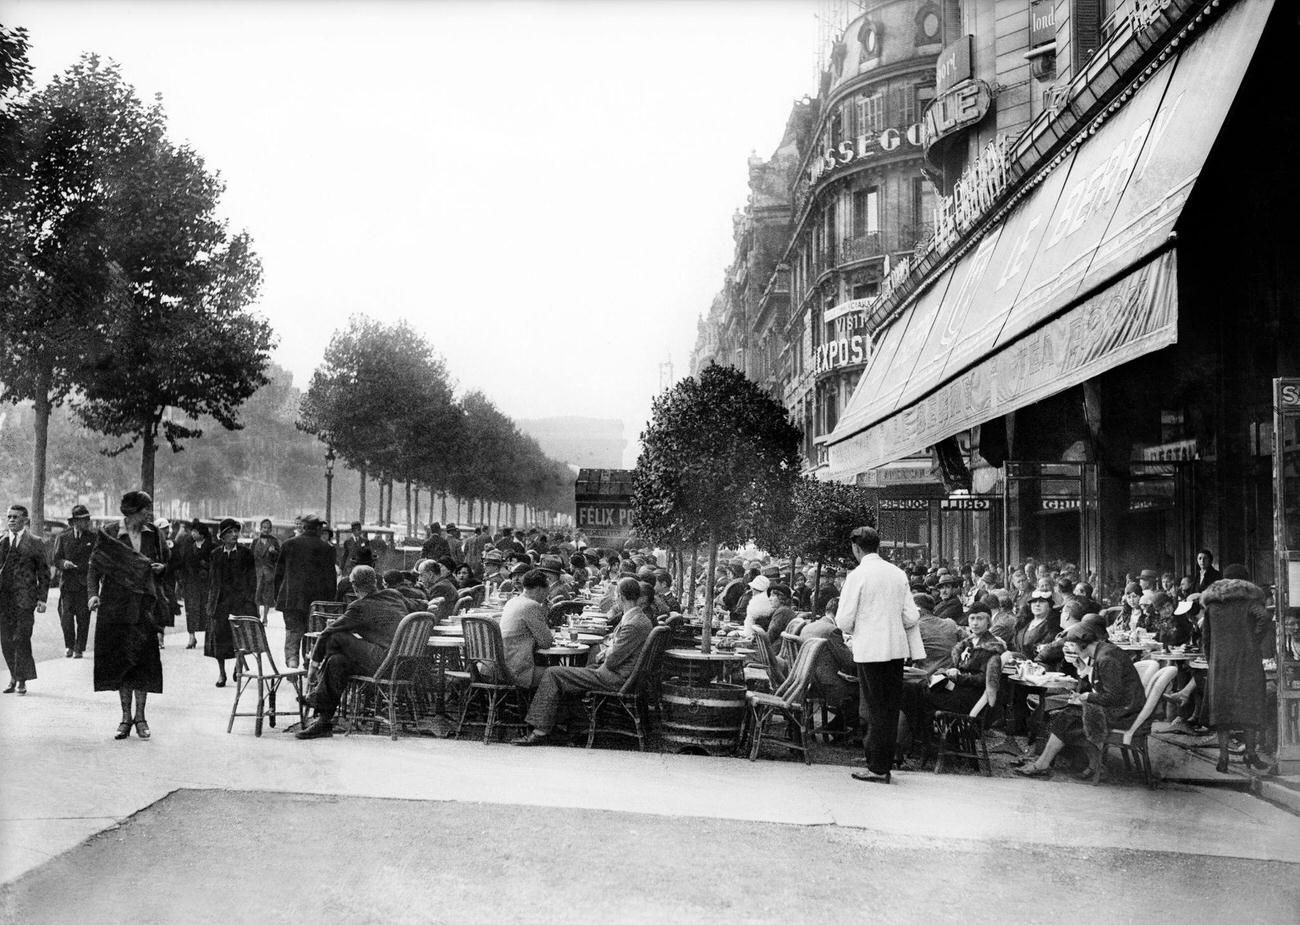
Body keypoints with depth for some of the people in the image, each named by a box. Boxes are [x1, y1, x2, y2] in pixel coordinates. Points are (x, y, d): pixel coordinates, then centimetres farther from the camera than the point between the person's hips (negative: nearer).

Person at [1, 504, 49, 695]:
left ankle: (22, 680, 4)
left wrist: (42, 599, -4)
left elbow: (44, 573, 2)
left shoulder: (35, 544, 0)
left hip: (25, 599, -4)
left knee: (21, 639, -6)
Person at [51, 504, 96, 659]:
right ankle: (69, 647, 15)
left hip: (86, 583, 0)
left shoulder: (93, 538, 7)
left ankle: (79, 649, 8)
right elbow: (56, 559, 4)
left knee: (83, 617, -2)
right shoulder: (62, 537, 7)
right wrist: (63, 563, -17)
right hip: (67, 582, 0)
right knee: (66, 616, -4)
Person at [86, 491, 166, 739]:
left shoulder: (153, 533, 7)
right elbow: (94, 566, 0)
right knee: (119, 660, 3)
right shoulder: (109, 533, -2)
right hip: (116, 605, -2)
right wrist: (93, 593, -13)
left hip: (145, 605, 2)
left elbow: (164, 559, 20)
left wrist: (161, 567, -2)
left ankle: (140, 717, 8)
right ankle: (126, 717, 12)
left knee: (144, 661, -1)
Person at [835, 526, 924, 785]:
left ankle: (878, 768, 6)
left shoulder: (857, 575, -10)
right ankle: (885, 762, 18)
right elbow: (911, 617, 5)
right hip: (896, 648, 5)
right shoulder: (898, 573, 5)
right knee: (891, 707, 11)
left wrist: (851, 629, 11)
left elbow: (844, 621, -10)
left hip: (869, 650, -5)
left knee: (876, 708, 1)